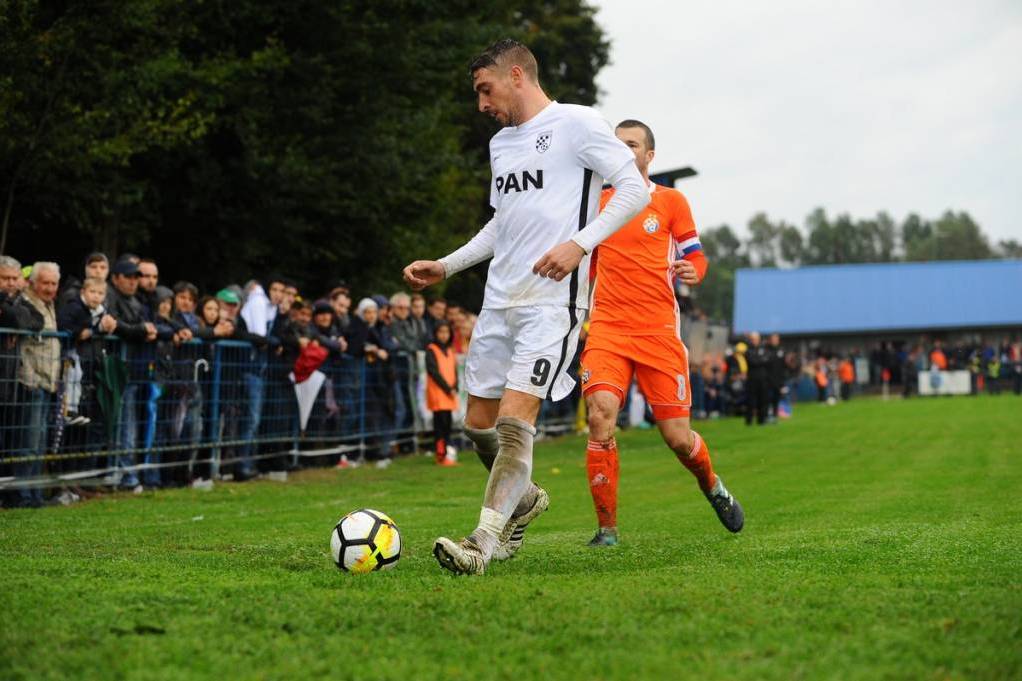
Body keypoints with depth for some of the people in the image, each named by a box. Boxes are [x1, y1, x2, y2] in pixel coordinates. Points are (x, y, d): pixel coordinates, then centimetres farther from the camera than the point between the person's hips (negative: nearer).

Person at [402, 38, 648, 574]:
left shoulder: (576, 123, -5)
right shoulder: (500, 143, 19)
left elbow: (635, 189, -9)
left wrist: (579, 243, -20)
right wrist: (446, 267, 20)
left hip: (551, 299, -8)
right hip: (499, 299, 8)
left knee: (514, 420, -17)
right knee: (478, 424, 10)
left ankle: (483, 543, -21)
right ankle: (525, 498, 35)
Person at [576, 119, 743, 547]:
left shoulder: (671, 201, 5)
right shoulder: (599, 202, 12)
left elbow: (696, 256, 8)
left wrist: (692, 271, -14)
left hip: (659, 330, -1)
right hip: (607, 327, 1)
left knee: (678, 437, -1)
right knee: (600, 413, -22)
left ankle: (712, 486, 35)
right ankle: (607, 529, -12)